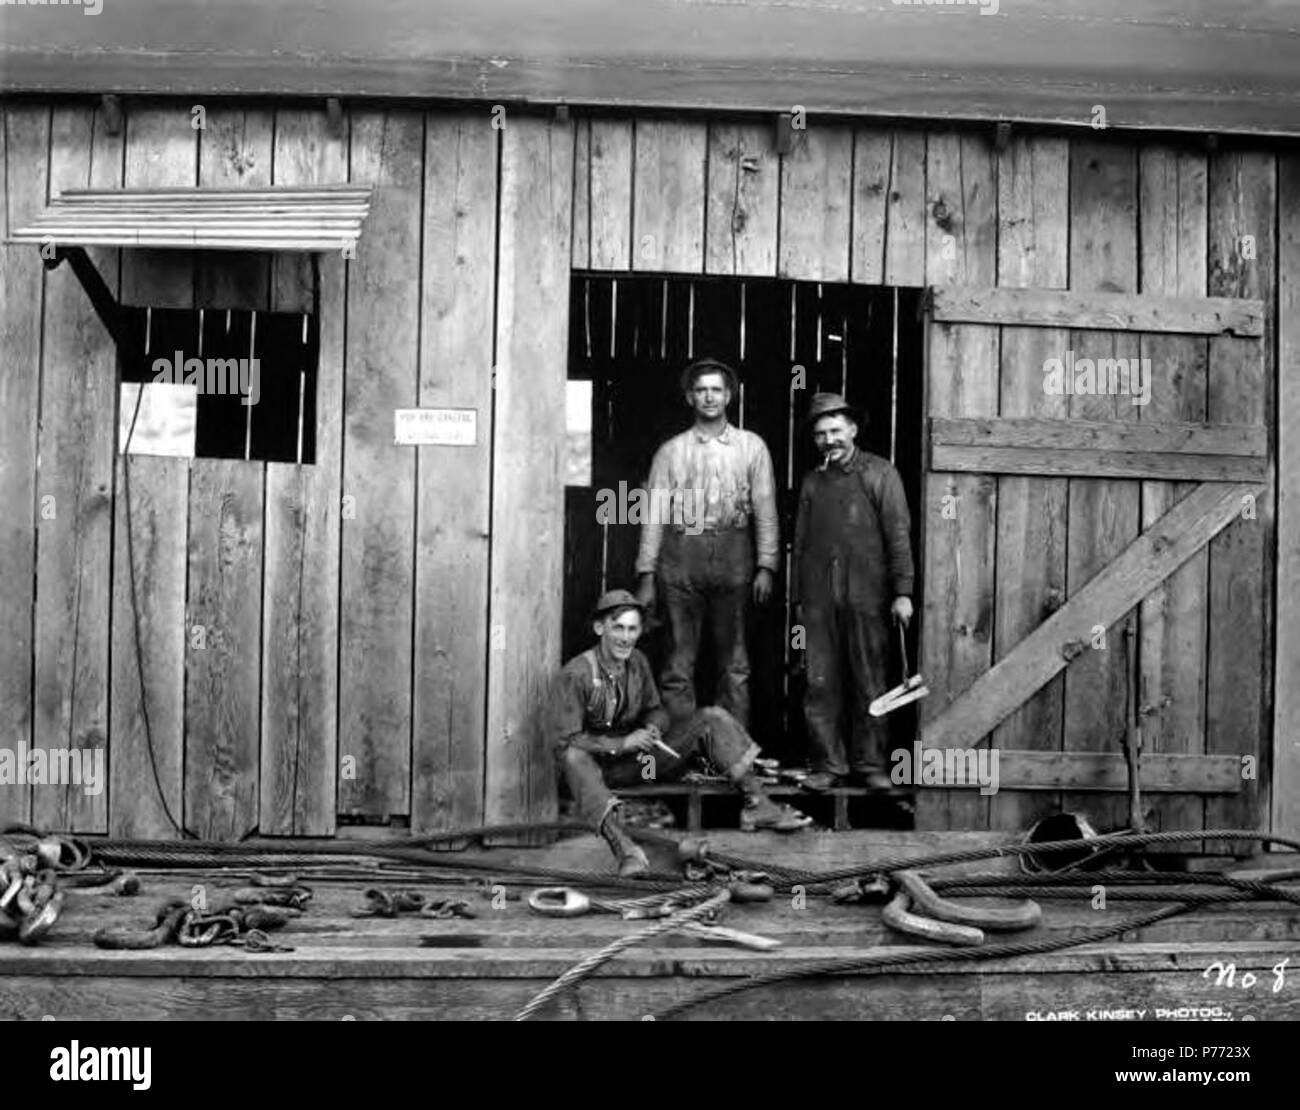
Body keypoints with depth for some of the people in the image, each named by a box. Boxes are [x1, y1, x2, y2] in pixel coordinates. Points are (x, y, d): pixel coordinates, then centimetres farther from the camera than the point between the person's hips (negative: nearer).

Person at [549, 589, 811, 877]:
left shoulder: (637, 662, 0)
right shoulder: (577, 674, -19)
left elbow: (655, 710, 14)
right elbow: (563, 740, -21)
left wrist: (653, 729, -12)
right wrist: (622, 743, -27)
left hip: (640, 758, 6)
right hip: (599, 765, -6)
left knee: (712, 719, -8)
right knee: (574, 757, -42)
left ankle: (757, 805, -17)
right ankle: (623, 847, -58)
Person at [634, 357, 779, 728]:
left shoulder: (751, 447, 9)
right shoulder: (671, 451, 9)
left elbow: (765, 511, 6)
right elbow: (654, 516, 6)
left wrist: (766, 566, -3)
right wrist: (646, 576, 1)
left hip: (732, 558, 0)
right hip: (681, 555, 0)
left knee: (734, 662, 4)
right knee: (679, 661, -1)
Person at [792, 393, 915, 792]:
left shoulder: (880, 474, 3)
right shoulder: (812, 481, 15)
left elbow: (898, 534, -2)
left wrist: (902, 592, -8)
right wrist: (797, 597, 14)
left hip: (866, 595, -3)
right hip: (819, 598, 3)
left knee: (870, 684, 1)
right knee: (821, 684, 1)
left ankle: (871, 764, 9)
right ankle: (828, 764, 8)